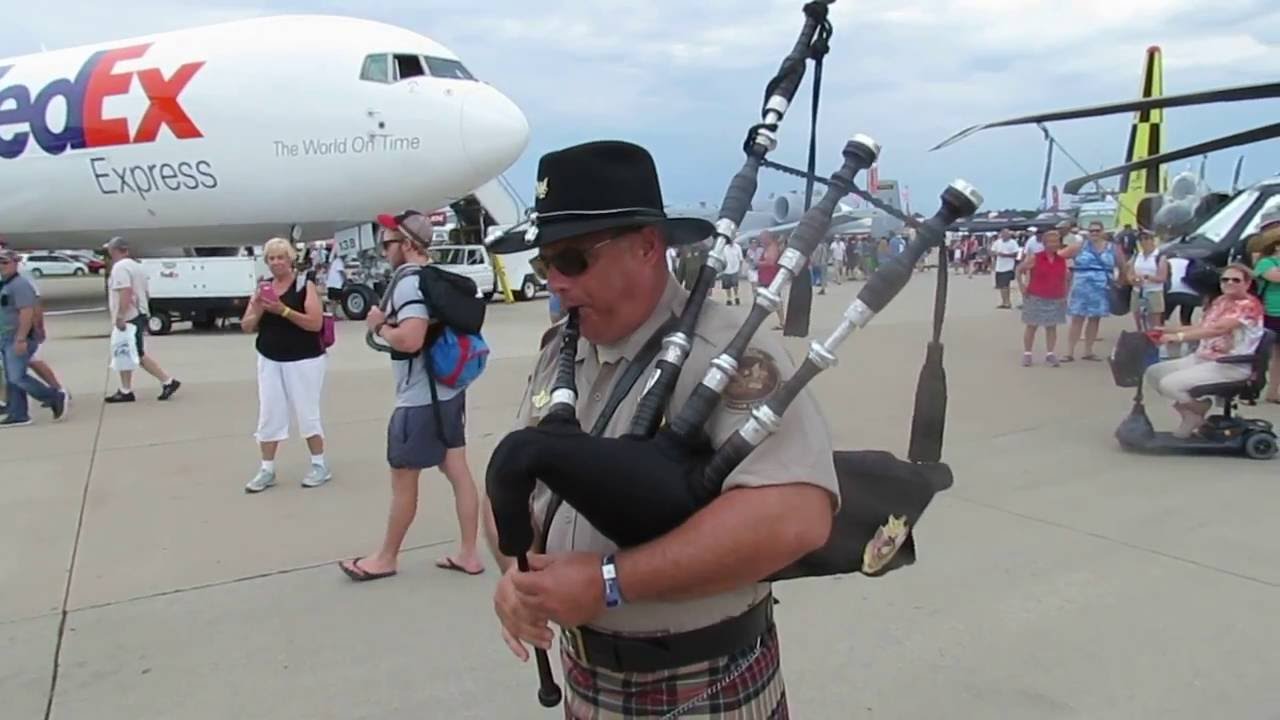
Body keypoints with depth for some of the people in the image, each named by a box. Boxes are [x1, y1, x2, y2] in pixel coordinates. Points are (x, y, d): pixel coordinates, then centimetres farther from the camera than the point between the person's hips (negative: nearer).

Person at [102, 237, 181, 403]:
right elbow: (143, 292, 21)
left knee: (139, 355, -6)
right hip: (137, 315, 10)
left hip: (129, 319, -10)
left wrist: (120, 317, -26)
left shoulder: (120, 267, -15)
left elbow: (125, 293, -27)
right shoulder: (135, 265, 17)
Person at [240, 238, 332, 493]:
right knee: (269, 415, 5)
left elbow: (316, 323, -17)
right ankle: (267, 470, 14)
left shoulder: (305, 285, -7)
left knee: (307, 413, 2)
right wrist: (258, 310, -12)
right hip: (269, 361, 5)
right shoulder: (263, 288, 8)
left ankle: (320, 466, 15)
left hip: (303, 361, -5)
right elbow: (246, 327, 8)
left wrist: (283, 310, -25)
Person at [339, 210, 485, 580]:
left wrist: (379, 326, -12)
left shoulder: (409, 282, -18)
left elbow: (410, 339, -30)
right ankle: (469, 553, 18)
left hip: (419, 400, -9)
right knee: (458, 472, 10)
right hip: (450, 391, 9)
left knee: (403, 479, 6)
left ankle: (386, 558, 22)